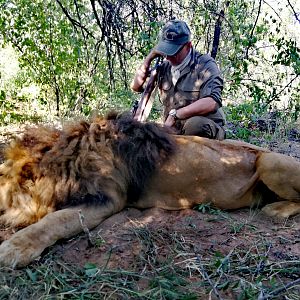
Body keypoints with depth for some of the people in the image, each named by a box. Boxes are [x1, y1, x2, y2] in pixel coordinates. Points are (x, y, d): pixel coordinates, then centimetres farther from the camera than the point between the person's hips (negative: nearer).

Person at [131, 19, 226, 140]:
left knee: (196, 123, -38)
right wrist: (150, 57, 2)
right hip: (174, 132, 5)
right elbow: (136, 86, 13)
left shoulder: (205, 65, -8)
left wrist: (175, 114, -24)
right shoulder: (164, 67, 10)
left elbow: (211, 103, -23)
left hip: (204, 129, -4)